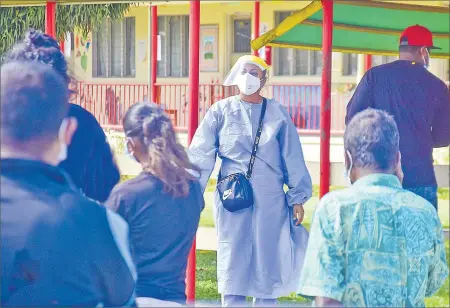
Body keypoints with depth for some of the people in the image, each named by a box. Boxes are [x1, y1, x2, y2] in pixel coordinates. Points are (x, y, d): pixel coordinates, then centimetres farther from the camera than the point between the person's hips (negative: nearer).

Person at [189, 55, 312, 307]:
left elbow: (292, 158, 6)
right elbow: (201, 155, -2)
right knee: (233, 264, 3)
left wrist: (298, 198, 3)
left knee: (267, 264, 4)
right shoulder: (221, 112, 3)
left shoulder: (277, 113, 5)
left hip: (270, 201, 1)